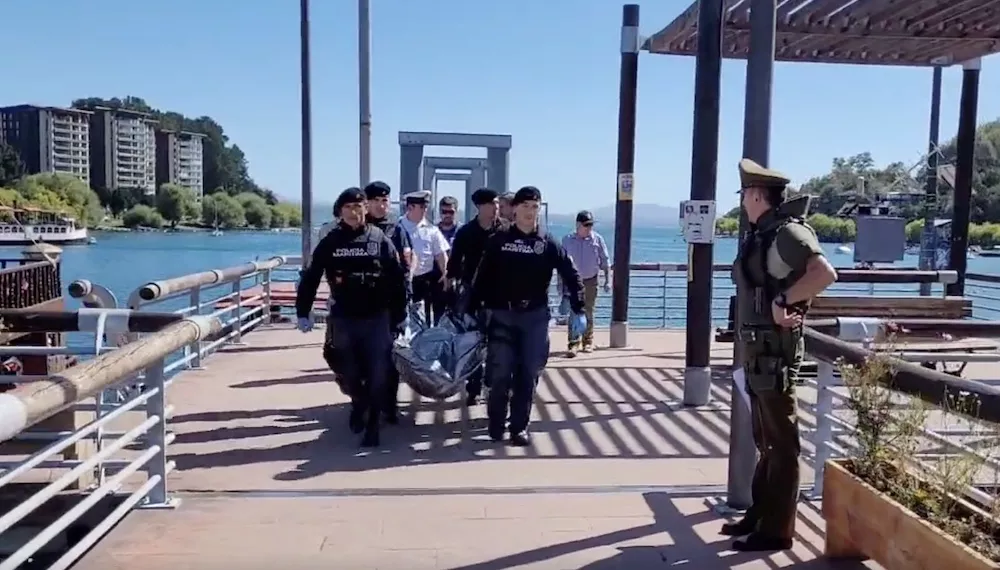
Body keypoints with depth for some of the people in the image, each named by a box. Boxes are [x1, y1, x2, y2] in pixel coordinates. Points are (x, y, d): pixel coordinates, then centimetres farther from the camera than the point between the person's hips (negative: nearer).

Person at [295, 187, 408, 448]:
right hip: (343, 319, 1)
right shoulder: (330, 242, 0)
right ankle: (359, 404, 42)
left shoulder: (381, 240, -2)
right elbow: (310, 278, 2)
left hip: (377, 318, -1)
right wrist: (303, 312, -2)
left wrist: (400, 314, -2)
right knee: (348, 373, 12)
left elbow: (398, 279, -1)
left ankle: (372, 426, 15)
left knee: (377, 375, 1)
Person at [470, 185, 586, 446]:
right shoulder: (498, 241, 0)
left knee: (528, 374, 4)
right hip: (501, 315, -1)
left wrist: (578, 311, -6)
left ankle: (519, 426, 16)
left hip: (535, 317, 1)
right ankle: (496, 425, 17)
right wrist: (475, 309, -3)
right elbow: (482, 277, 1)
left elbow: (571, 276, 1)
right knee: (500, 373, 0)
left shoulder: (548, 244, 0)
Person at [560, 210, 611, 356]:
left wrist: (608, 280, -5)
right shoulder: (567, 240, -4)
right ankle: (573, 344, -7)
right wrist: (560, 282, 1)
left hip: (591, 281, 0)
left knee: (588, 312, 11)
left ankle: (588, 342, 24)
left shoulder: (597, 239, -5)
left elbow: (605, 262, 0)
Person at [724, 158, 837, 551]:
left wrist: (783, 301, -22)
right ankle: (759, 516, 30)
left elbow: (825, 274, -28)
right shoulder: (763, 234, 13)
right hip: (760, 349, 10)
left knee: (781, 443, 0)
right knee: (766, 441, 17)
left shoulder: (786, 232, -15)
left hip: (775, 350, -10)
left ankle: (776, 530, 9)